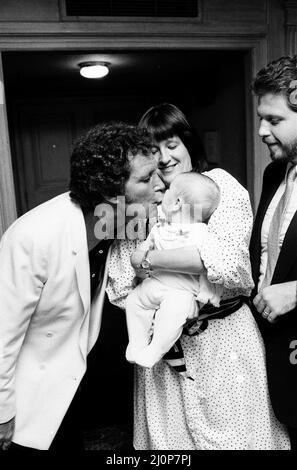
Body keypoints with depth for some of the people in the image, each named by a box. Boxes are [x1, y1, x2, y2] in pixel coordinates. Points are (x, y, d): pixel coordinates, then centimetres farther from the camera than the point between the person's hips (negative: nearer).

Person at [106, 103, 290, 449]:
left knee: (229, 430, 15)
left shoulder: (220, 184, -8)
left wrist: (148, 259, -19)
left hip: (223, 334, -3)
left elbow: (227, 258, -26)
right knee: (168, 429, 19)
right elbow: (120, 288, -1)